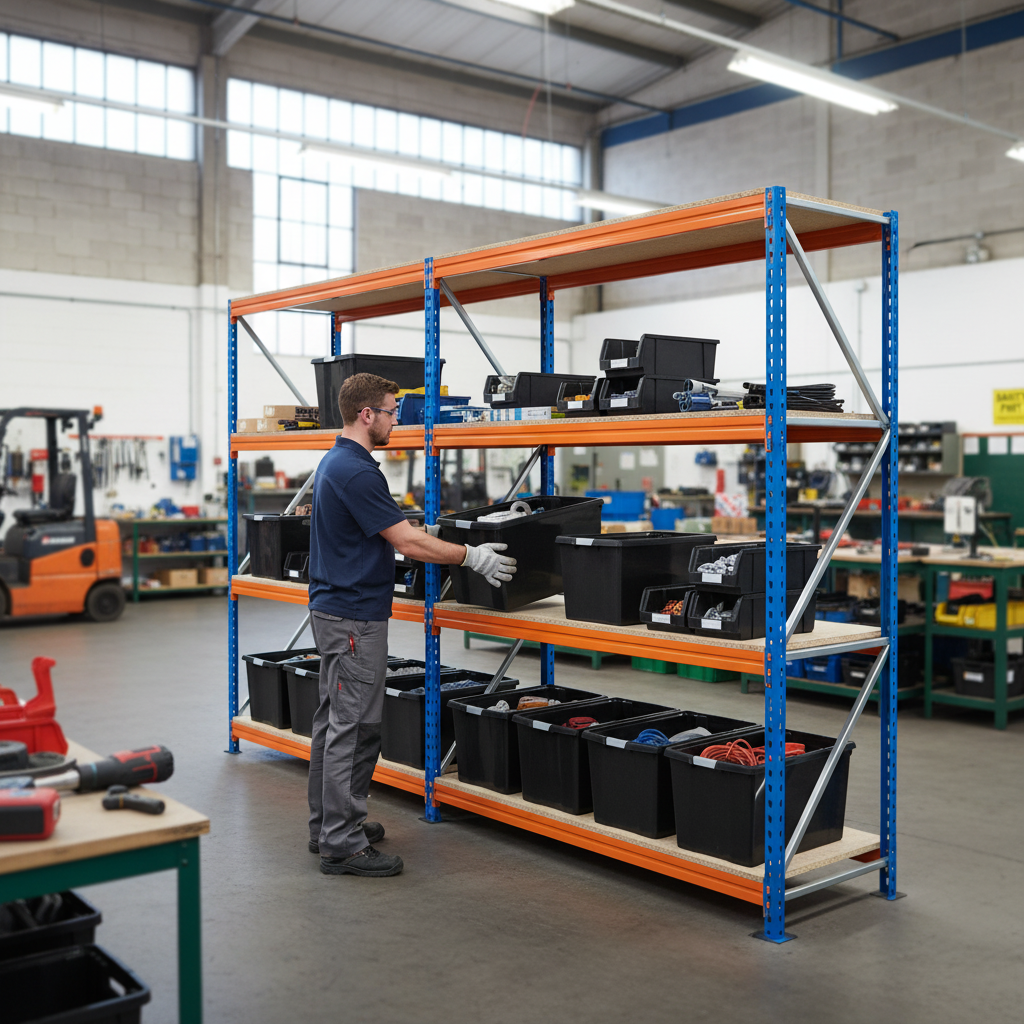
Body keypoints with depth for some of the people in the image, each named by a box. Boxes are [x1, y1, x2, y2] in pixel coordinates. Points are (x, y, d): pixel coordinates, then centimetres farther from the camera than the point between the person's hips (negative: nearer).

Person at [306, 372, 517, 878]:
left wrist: (424, 533, 25)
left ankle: (328, 825, 24)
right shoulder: (356, 471, -20)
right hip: (355, 617, -11)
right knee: (353, 727, -5)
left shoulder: (335, 462, 12)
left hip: (334, 610, 11)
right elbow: (407, 543, -20)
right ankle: (343, 845, 1)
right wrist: (472, 557, -11)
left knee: (334, 721, 15)